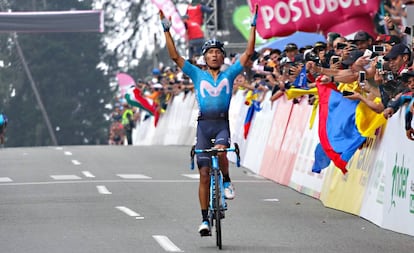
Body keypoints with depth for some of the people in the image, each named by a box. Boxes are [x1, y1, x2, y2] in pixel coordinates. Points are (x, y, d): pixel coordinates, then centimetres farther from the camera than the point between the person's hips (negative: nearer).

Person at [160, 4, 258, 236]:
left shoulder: (229, 74, 9)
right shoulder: (198, 75, 9)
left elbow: (248, 54, 4)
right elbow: (175, 56, 4)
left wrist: (253, 27, 0)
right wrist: (167, 31, -1)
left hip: (222, 123, -1)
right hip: (204, 123, 1)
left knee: (220, 150, -34)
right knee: (204, 175, 0)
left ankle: (227, 180, -4)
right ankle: (205, 219, 5)